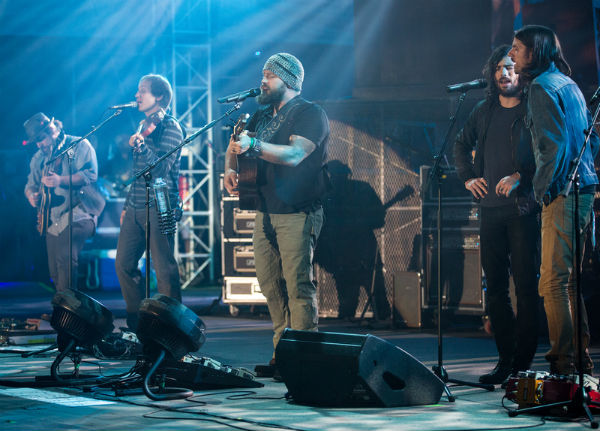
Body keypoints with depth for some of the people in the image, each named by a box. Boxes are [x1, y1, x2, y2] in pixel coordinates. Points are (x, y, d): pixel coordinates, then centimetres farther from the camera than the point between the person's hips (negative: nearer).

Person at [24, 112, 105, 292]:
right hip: (52, 220, 7)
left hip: (77, 214, -7)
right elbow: (31, 183, 25)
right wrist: (31, 195, 1)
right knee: (55, 272, 6)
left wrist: (61, 180, -24)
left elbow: (91, 174, -13)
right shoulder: (39, 158, 18)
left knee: (65, 259, -26)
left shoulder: (79, 145, -2)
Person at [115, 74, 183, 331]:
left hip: (158, 208, -8)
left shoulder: (170, 127, -6)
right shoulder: (143, 126, 19)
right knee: (123, 264, 6)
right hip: (136, 209, 8)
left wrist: (141, 146, -32)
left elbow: (162, 168, -17)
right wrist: (127, 206, 22)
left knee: (164, 269, -8)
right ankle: (136, 323, 14)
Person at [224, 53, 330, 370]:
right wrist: (230, 168, 0)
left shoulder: (310, 114, -7)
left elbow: (294, 154, -22)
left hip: (297, 215, -8)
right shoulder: (261, 116, 18)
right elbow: (236, 146, 23)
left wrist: (254, 145, -34)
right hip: (265, 213, 8)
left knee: (298, 285, -12)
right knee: (270, 286, 7)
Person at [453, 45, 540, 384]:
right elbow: (462, 145, 29)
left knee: (526, 285, -6)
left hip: (524, 208, -6)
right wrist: (468, 177, 16)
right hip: (491, 209, 6)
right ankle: (506, 359, 14)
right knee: (495, 286, 7)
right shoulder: (484, 111, 15)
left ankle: (524, 361, -2)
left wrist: (521, 175, -19)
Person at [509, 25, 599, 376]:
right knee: (568, 279, 14)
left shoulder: (542, 86, -9)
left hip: (563, 194, -10)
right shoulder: (569, 84, 19)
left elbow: (554, 144, -17)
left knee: (554, 281, -8)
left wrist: (543, 189, -12)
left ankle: (564, 361, -8)